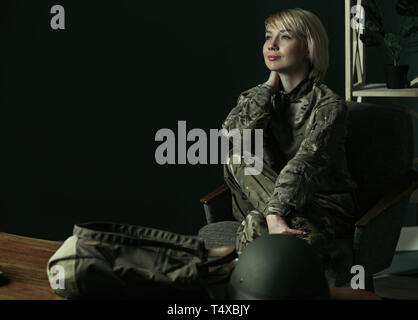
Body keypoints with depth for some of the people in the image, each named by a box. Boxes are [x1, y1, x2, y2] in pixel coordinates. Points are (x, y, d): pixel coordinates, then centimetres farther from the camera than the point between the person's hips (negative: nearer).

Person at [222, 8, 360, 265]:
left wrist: (273, 214, -40)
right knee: (239, 158, -25)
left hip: (326, 207, -6)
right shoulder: (254, 98, 7)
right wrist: (270, 86, -12)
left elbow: (304, 165, -26)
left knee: (255, 225, -34)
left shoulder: (329, 105, -10)